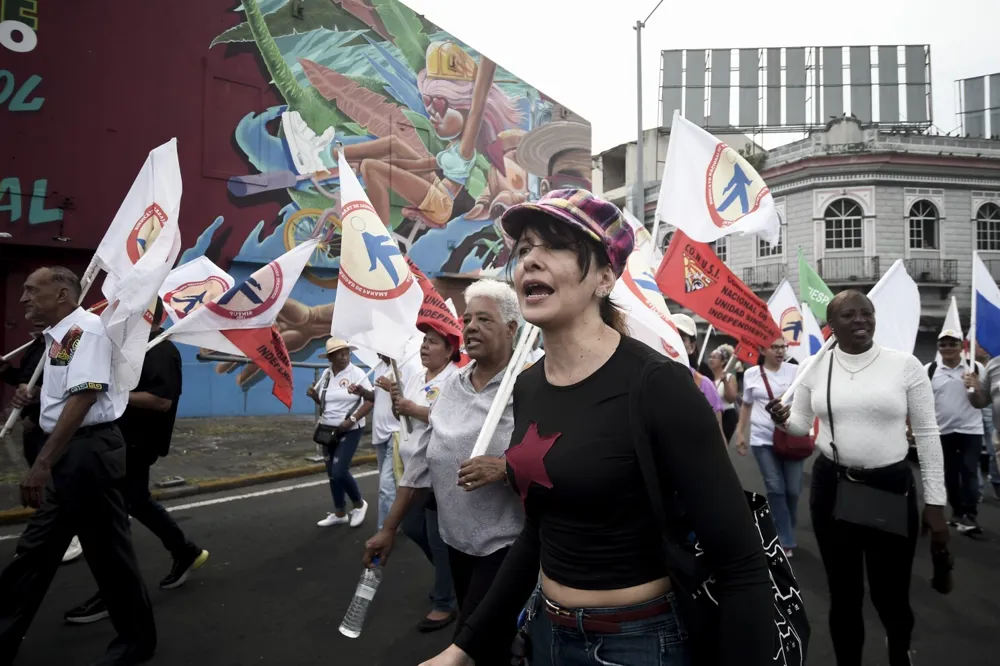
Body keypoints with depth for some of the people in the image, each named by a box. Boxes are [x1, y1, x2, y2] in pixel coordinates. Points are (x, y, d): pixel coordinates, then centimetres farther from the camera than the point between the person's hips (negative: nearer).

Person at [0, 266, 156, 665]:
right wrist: (32, 398, 11)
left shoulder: (85, 328, -14)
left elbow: (84, 396, -23)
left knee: (108, 550, 2)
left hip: (89, 451, -9)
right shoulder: (56, 335, 15)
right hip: (68, 453, 10)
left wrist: (42, 464, -24)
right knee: (35, 549, 16)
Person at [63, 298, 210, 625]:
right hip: (127, 439, 10)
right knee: (137, 502, 18)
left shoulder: (162, 351, -19)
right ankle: (186, 552, 32)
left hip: (138, 443, -10)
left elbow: (162, 400, -28)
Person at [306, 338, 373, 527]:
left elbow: (370, 400, -16)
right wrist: (313, 394, -5)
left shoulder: (356, 373, -13)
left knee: (340, 471, -14)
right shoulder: (326, 374, 4)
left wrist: (352, 420, -24)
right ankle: (340, 513, 26)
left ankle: (359, 504, 12)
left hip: (350, 431, -6)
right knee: (332, 473, 11)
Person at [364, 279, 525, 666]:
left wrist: (506, 468, -28)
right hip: (457, 541, 6)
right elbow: (422, 464, 10)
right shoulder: (451, 386, 5)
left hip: (508, 545, -6)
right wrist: (389, 529, 12)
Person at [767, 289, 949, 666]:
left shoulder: (905, 365, -5)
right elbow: (801, 426, 10)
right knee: (843, 592, 13)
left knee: (891, 592, 8)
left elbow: (927, 434, -3)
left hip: (891, 486, -1)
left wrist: (935, 502, -5)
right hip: (831, 487, 2)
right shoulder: (815, 368, 0)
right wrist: (784, 420, -14)